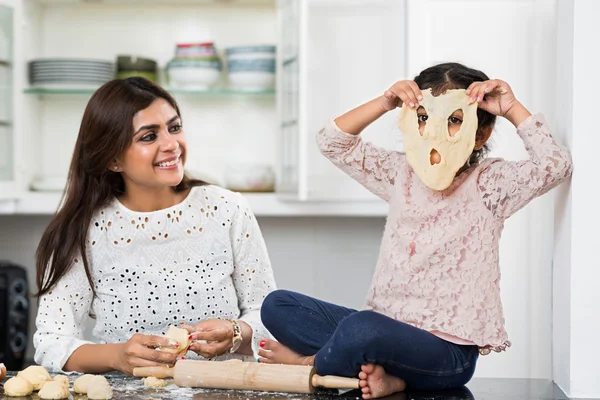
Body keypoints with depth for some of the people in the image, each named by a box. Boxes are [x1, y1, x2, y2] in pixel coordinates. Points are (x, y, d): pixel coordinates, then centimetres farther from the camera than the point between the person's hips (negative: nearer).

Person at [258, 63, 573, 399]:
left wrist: (513, 109, -16)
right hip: (386, 329, 7)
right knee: (277, 305, -5)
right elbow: (333, 142, 10)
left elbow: (556, 164, -20)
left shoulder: (488, 184, -4)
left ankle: (310, 363, -1)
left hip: (447, 349, -6)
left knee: (361, 328, -37)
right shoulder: (402, 173, 10)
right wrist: (385, 103, -2)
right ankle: (382, 373, -19)